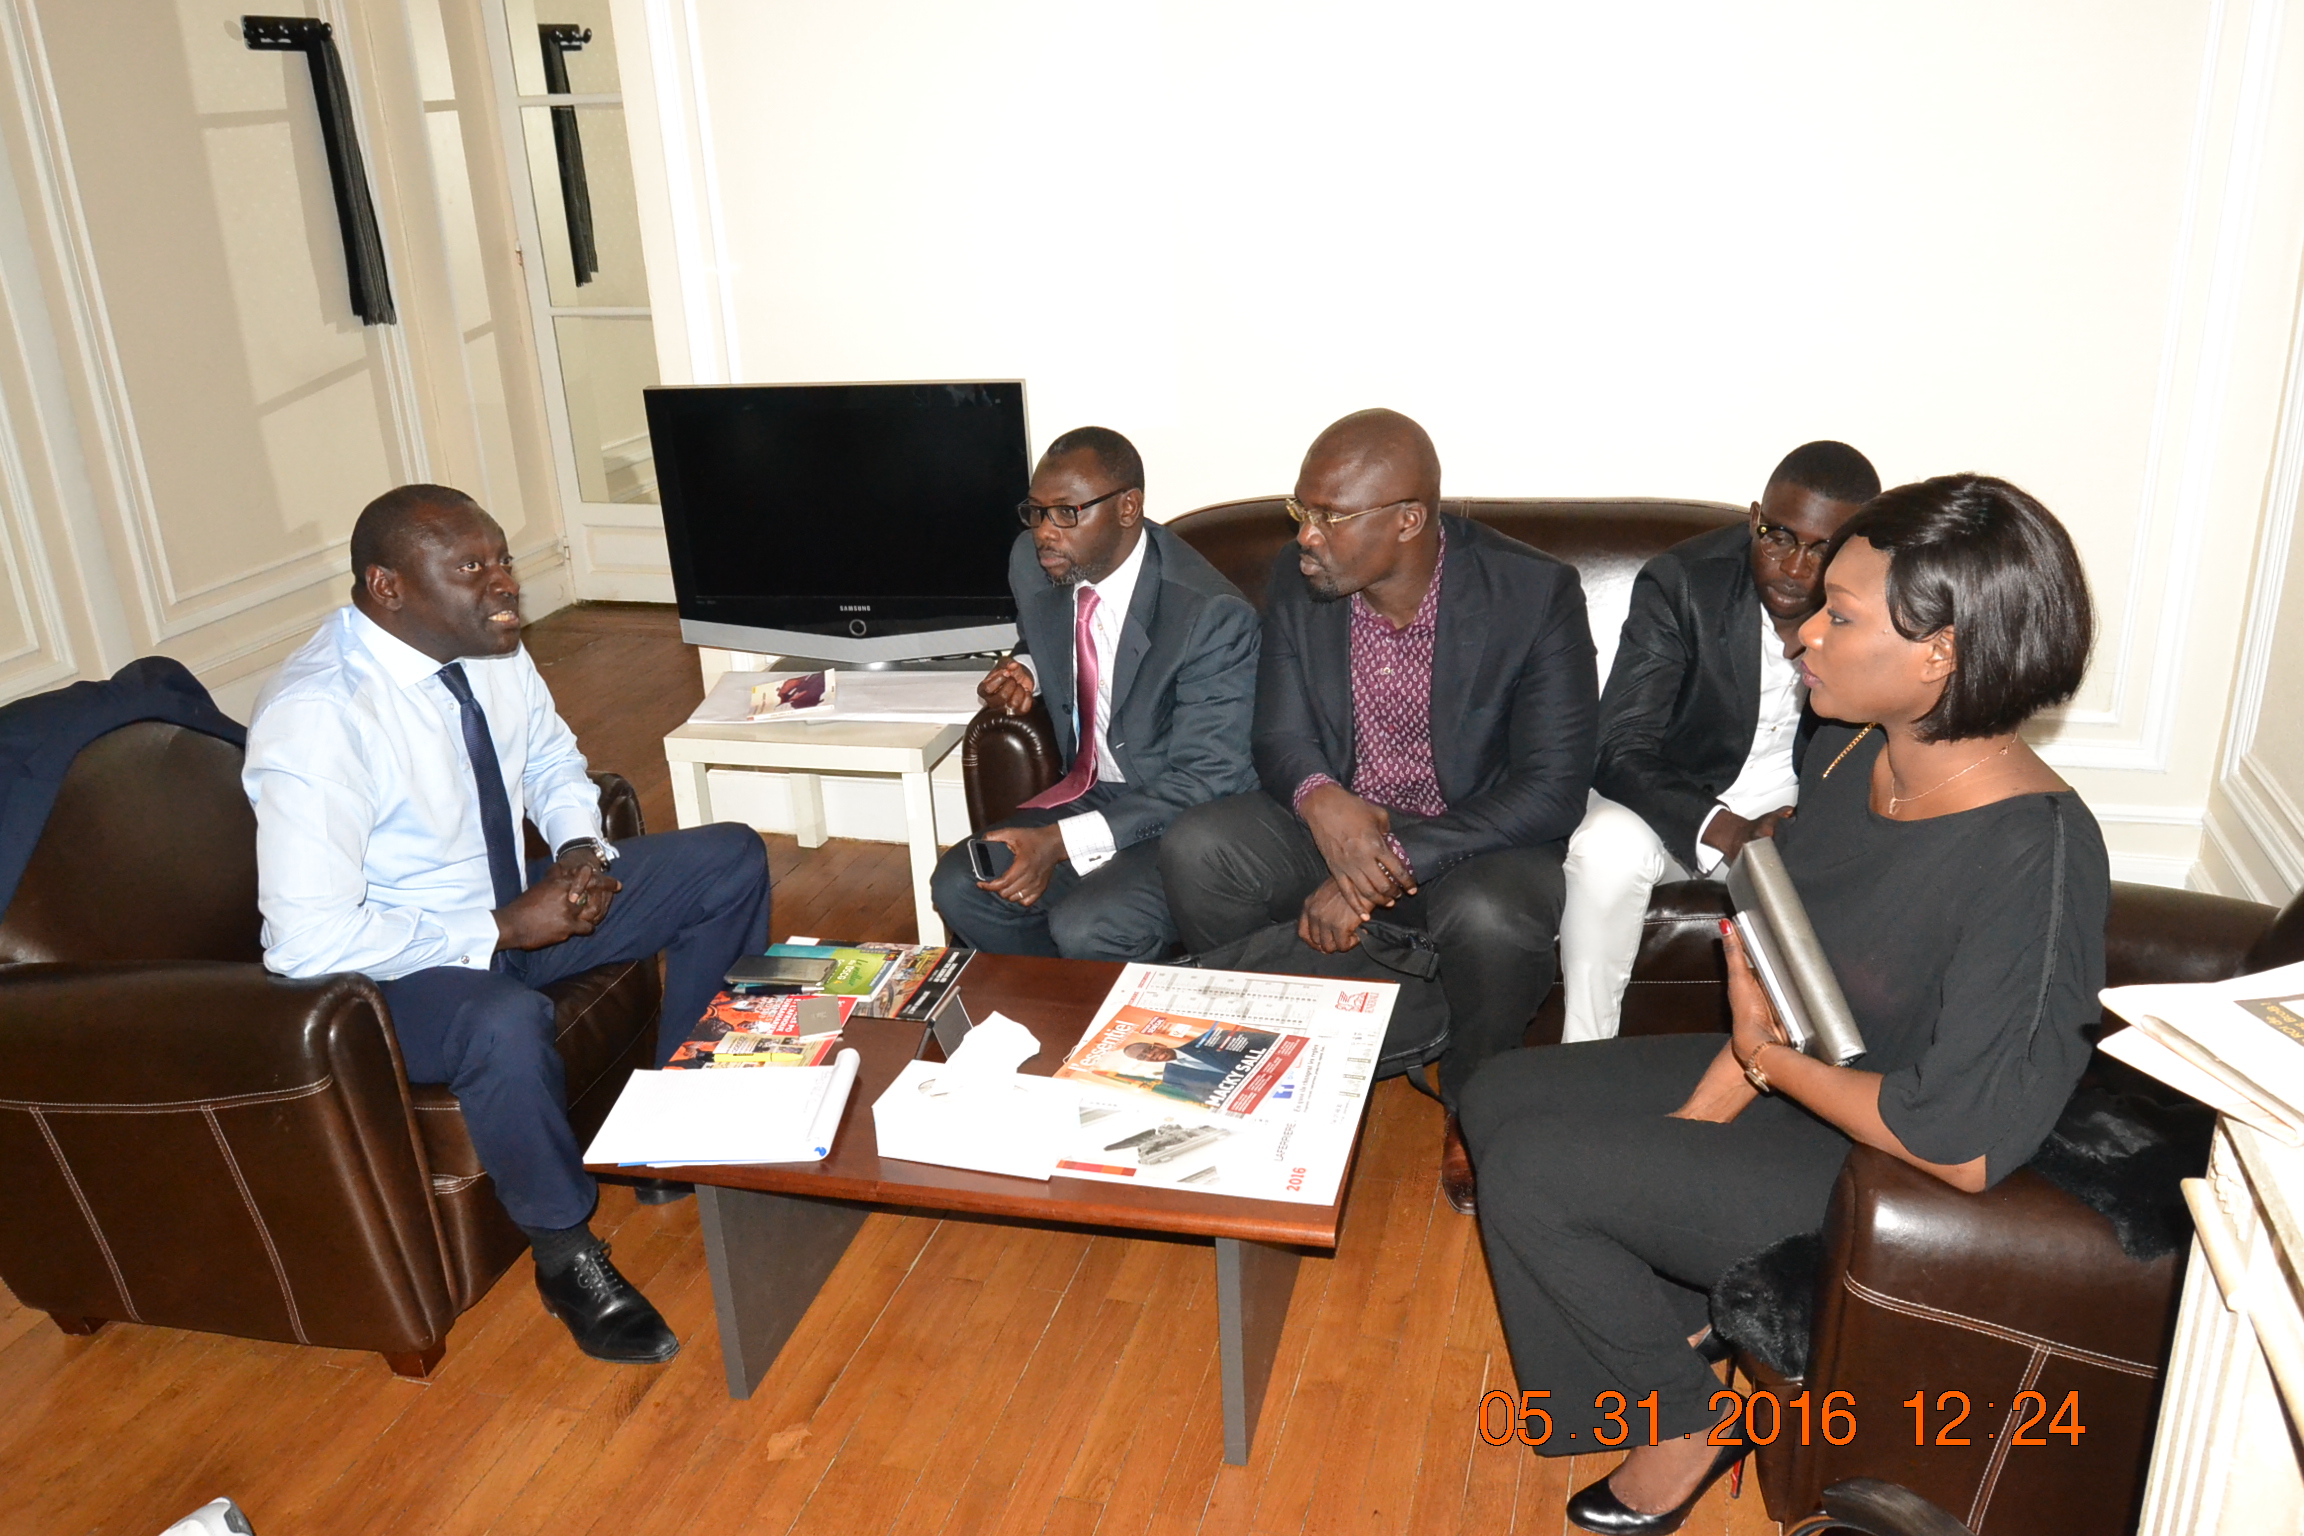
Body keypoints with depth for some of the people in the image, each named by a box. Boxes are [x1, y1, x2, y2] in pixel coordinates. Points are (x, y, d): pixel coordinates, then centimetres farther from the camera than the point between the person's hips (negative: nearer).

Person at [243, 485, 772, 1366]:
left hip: (515, 906, 8)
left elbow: (550, 756, 13)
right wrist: (502, 929, -26)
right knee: (507, 1024, -40)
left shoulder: (489, 645, -7)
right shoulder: (314, 719, -28)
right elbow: (309, 941, -30)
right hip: (389, 966, -8)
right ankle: (568, 1259, -13)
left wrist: (580, 850, -7)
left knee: (732, 861, 0)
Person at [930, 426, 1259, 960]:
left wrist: (1062, 841, -28)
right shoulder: (1033, 562, -2)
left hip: (1185, 823, -7)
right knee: (958, 886, -12)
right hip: (1088, 794, 7)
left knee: (1087, 931, -30)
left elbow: (1206, 781, -23)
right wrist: (1023, 669, -2)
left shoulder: (1212, 615, -23)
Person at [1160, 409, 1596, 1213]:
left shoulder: (1535, 594, -21)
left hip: (1474, 837, -3)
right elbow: (1280, 738, -1)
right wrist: (1321, 801, -27)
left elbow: (1551, 792, -22)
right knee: (1195, 851, -22)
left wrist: (1389, 867, -29)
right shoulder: (1297, 578, -8)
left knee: (1493, 919, -37)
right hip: (1337, 818, 4)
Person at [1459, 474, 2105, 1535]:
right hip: (1787, 1085, 8)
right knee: (1500, 1098, 4)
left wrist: (1770, 1056, -17)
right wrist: (1697, 1118, -5)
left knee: (1530, 1169, -14)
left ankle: (1690, 1418, 9)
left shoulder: (2033, 857, -30)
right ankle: (1692, 1329, 15)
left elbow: (1967, 1147, -30)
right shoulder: (1851, 752, -6)